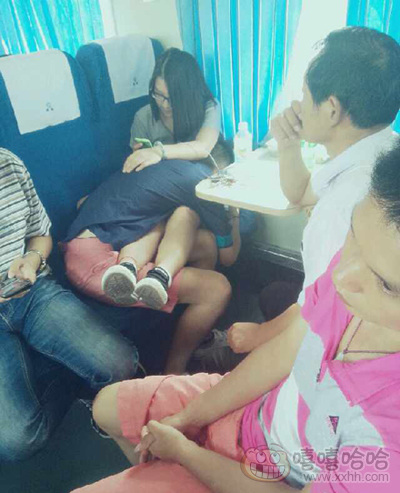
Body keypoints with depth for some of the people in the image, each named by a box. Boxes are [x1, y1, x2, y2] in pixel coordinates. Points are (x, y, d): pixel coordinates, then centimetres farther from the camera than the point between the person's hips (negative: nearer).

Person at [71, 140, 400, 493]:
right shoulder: (361, 259, -24)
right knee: (107, 406, 16)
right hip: (248, 407, 5)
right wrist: (184, 419, -4)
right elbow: (283, 353, -11)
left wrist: (182, 449, -7)